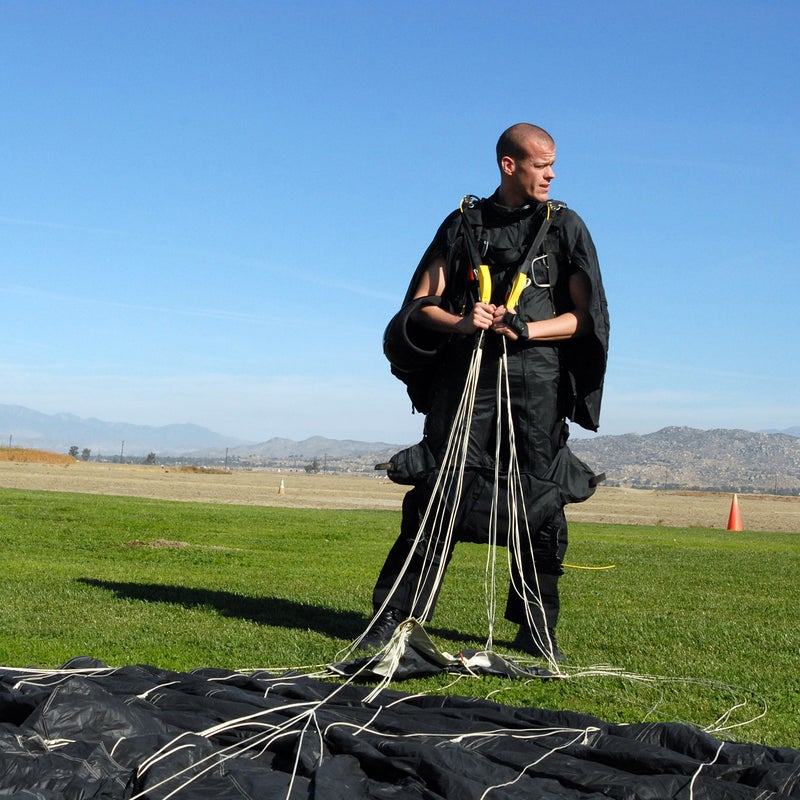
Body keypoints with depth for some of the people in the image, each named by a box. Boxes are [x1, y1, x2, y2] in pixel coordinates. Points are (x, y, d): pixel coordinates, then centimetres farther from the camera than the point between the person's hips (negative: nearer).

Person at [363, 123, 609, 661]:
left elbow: (586, 316, 4)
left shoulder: (565, 226, 11)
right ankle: (395, 617, 0)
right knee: (438, 493, -6)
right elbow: (421, 305, 10)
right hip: (466, 373, 0)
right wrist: (460, 323, -11)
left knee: (540, 504, -3)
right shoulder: (465, 223, 13)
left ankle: (537, 629, 11)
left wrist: (524, 329, -12)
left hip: (537, 378, 0)